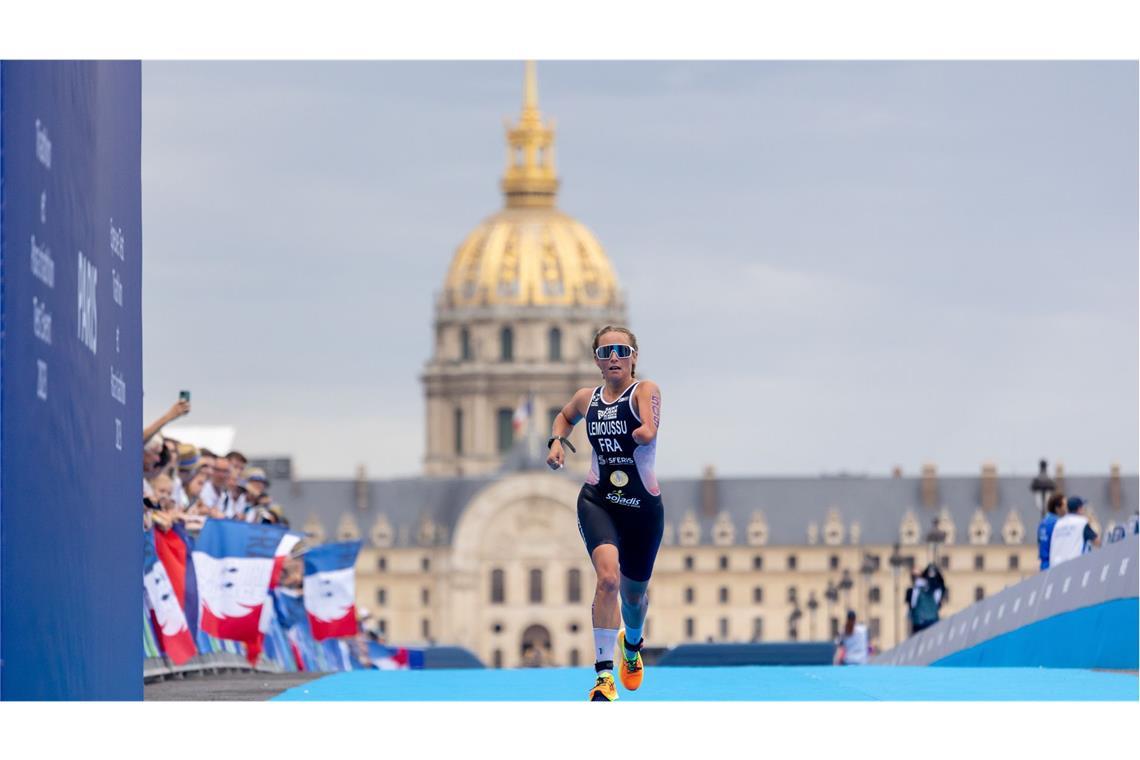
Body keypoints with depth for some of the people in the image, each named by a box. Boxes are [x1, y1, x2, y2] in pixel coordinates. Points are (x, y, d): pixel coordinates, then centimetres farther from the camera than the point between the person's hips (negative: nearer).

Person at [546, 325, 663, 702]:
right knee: (608, 576, -25)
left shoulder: (645, 391, -7)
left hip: (643, 505, -1)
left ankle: (632, 643, 54)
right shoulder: (587, 398, 5)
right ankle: (604, 675, -25)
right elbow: (564, 417, 29)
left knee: (634, 592, 16)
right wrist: (556, 441, 12)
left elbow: (648, 432, -27)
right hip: (597, 500, 1)